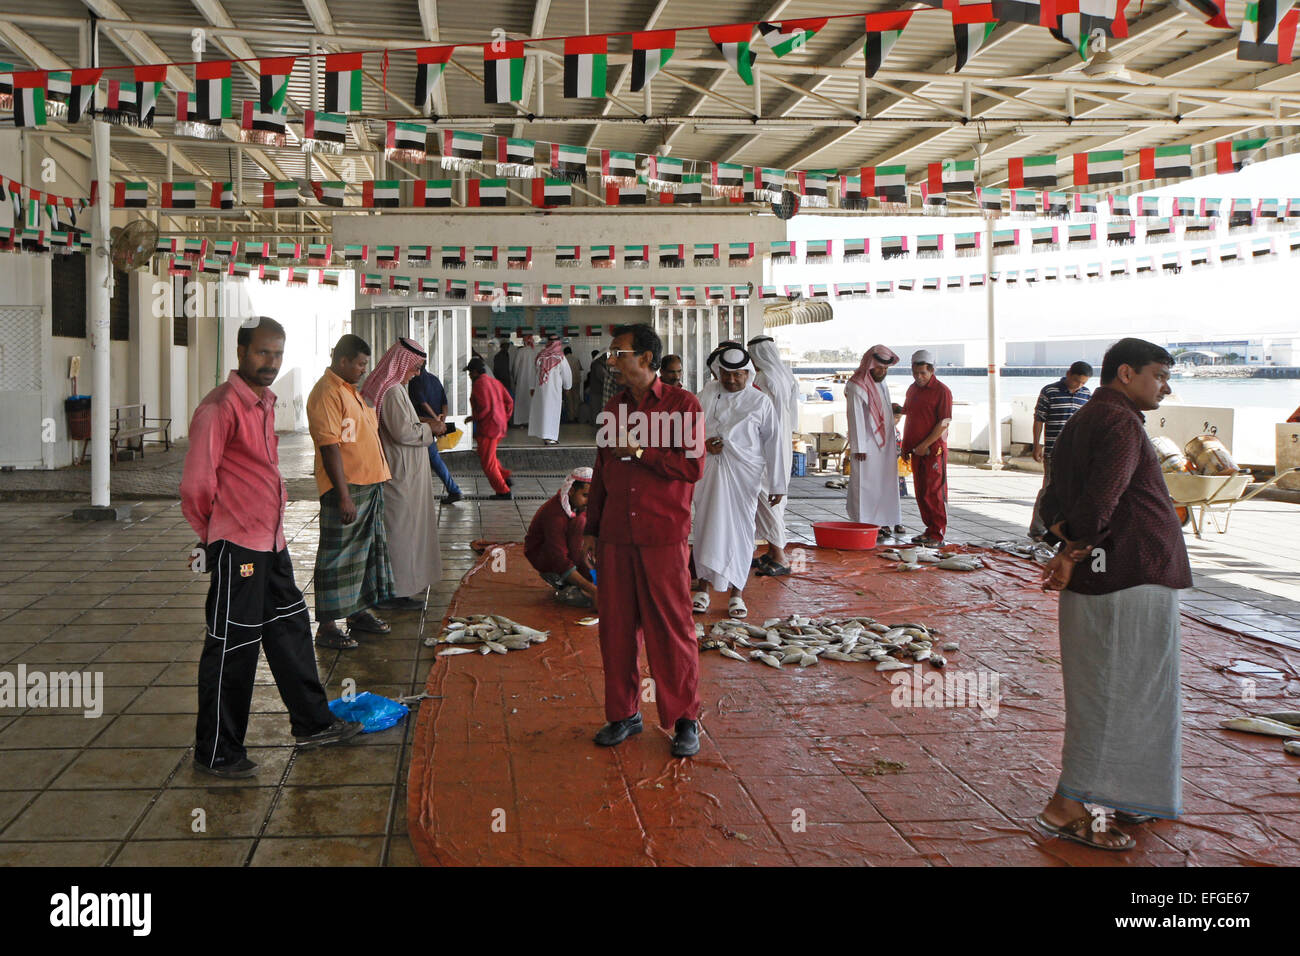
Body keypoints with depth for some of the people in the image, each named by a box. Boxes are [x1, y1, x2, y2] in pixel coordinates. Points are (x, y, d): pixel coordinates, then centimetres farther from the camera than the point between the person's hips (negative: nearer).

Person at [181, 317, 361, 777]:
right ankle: (216, 753, 12)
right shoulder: (221, 407, -16)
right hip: (236, 548, -9)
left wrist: (274, 508, 16)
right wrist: (213, 535, -4)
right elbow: (196, 484, -17)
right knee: (233, 648, -1)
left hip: (270, 541, 9)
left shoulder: (264, 402, 12)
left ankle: (312, 722, 33)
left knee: (290, 629, 18)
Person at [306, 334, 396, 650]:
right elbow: (329, 446, -21)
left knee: (366, 550, 16)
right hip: (345, 488, -10)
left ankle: (358, 612, 28)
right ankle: (326, 627, 1)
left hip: (369, 484, 10)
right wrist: (344, 495, -24)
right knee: (338, 557, -5)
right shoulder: (326, 393, -15)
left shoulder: (351, 390, 17)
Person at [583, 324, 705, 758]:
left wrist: (641, 450, -15)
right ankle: (623, 713, 22)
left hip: (663, 535, -5)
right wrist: (591, 529, 16)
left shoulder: (682, 404, -3)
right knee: (616, 627, 9)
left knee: (671, 627, 0)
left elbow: (692, 466, -11)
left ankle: (685, 720, 13)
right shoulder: (614, 407, 14)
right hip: (616, 536, 5)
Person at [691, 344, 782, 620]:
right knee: (707, 525, 1)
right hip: (709, 470, 2)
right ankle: (703, 587, 10)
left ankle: (736, 593, 10)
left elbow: (772, 442, 3)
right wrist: (702, 443, -7)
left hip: (744, 473, -1)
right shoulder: (706, 394, 7)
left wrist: (777, 484, 1)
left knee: (740, 529, 1)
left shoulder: (760, 401, 1)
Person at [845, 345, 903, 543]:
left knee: (885, 483, 8)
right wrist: (859, 447, -17)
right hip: (867, 446, -8)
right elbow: (856, 418, -14)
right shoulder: (856, 387, -11)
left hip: (885, 445, 8)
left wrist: (893, 442, 19)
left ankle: (883, 523, 13)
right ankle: (864, 526, -1)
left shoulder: (882, 384, 14)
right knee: (865, 484, -5)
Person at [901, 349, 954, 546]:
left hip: (934, 449, -7)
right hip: (916, 450, 7)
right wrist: (905, 445, 16)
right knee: (921, 493, 9)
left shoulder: (941, 391, -8)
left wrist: (926, 445, -17)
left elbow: (944, 423, -14)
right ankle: (930, 530, 18)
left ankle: (938, 534, -3)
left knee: (934, 492, -7)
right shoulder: (912, 389, 15)